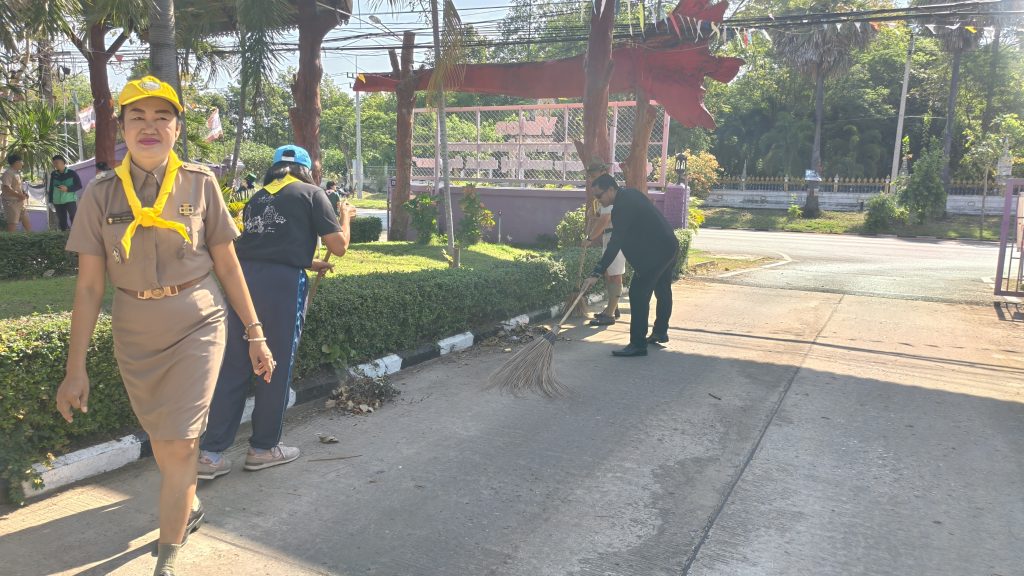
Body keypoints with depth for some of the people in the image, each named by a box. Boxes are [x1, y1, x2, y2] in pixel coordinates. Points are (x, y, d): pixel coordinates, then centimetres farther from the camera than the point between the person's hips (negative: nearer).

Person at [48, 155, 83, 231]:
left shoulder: (72, 173, -1)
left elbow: (79, 186, -2)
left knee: (74, 219, -15)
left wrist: (67, 189, -15)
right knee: (62, 221, 7)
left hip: (70, 200, -4)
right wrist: (51, 201, 11)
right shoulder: (53, 174, 8)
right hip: (58, 202, 4)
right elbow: (51, 188, 14)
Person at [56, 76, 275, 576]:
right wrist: (76, 368, -1)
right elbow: (89, 285, -1)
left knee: (178, 444, -6)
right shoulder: (101, 192, -3)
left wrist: (255, 334, 1)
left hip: (197, 326, -2)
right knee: (161, 440, 17)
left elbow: (228, 265, 0)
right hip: (135, 335, 2)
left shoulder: (200, 182, -5)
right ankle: (189, 508, 46)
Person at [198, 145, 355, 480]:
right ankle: (264, 447, 20)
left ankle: (212, 452, 13)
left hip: (242, 275, 6)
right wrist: (345, 215, 24)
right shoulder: (311, 193, 7)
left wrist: (308, 263, 44)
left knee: (232, 365, 10)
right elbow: (339, 246, 5)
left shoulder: (258, 197, 23)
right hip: (283, 282, -5)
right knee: (277, 367, 7)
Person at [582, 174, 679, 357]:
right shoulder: (629, 194, 7)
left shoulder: (623, 206, -23)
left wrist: (596, 274, -33)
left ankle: (638, 344, -11)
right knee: (663, 290, 23)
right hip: (669, 246, 11)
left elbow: (615, 244, -30)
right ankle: (660, 332, 39)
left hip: (655, 252, -11)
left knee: (638, 293, -11)